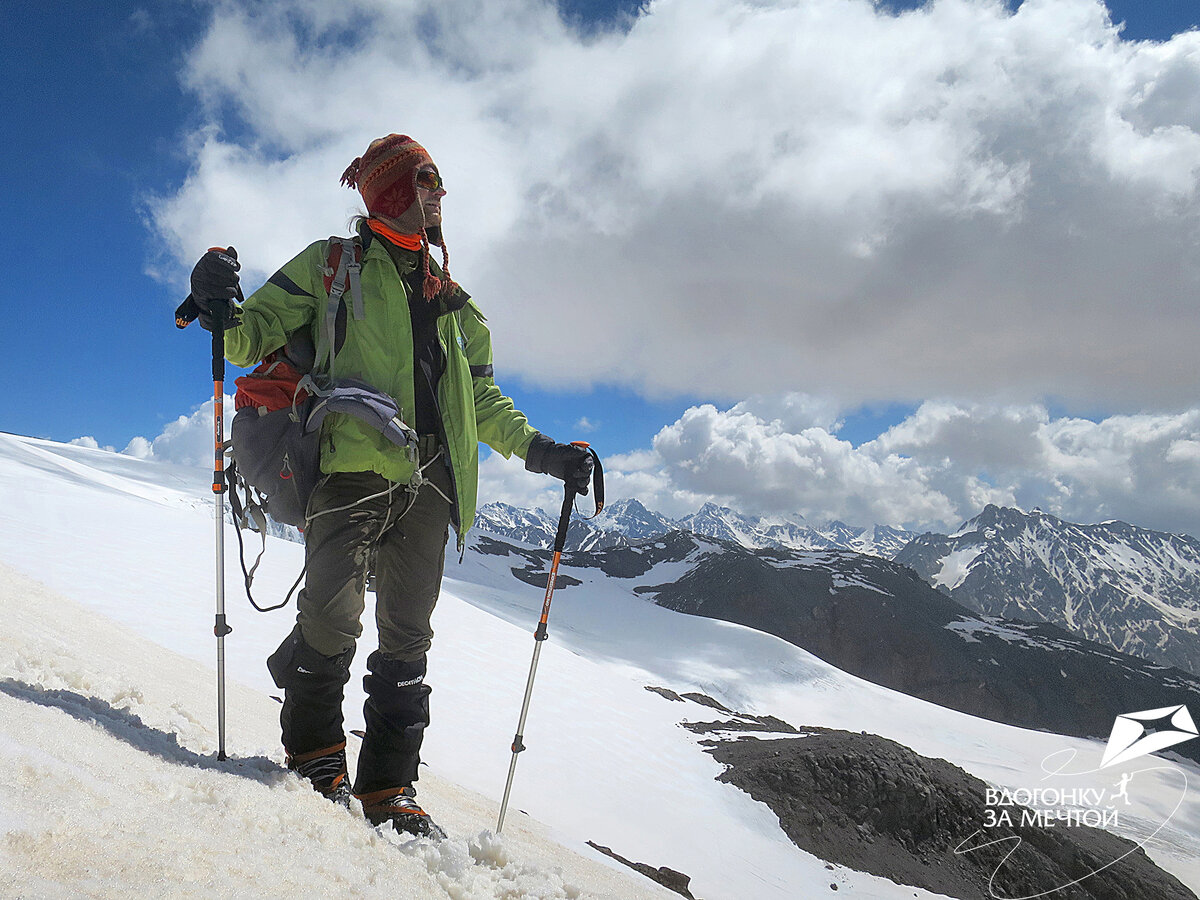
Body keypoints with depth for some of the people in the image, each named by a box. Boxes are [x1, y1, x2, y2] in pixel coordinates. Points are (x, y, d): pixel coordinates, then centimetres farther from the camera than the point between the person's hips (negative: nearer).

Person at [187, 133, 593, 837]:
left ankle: (389, 786, 13)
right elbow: (257, 334, 7)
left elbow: (480, 397, 26)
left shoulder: (453, 298, 25)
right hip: (352, 465, -4)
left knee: (408, 634, 4)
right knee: (333, 615, -15)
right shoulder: (333, 265, 12)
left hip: (428, 482, 5)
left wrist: (539, 450, 15)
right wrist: (224, 315, -16)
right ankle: (315, 753, 11)